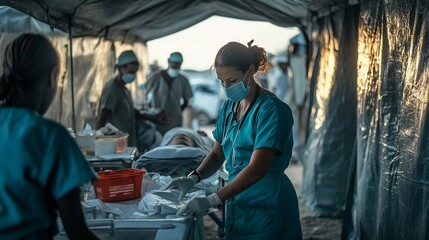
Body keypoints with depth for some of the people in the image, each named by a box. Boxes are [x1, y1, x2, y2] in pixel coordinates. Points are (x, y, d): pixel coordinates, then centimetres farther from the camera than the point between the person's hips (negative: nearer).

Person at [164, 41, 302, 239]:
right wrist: (193, 178, -7)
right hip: (237, 205, 6)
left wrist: (212, 200, -28)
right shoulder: (229, 107, 7)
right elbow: (217, 154, 12)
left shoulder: (271, 109, -17)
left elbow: (257, 169, -24)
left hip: (268, 209, -6)